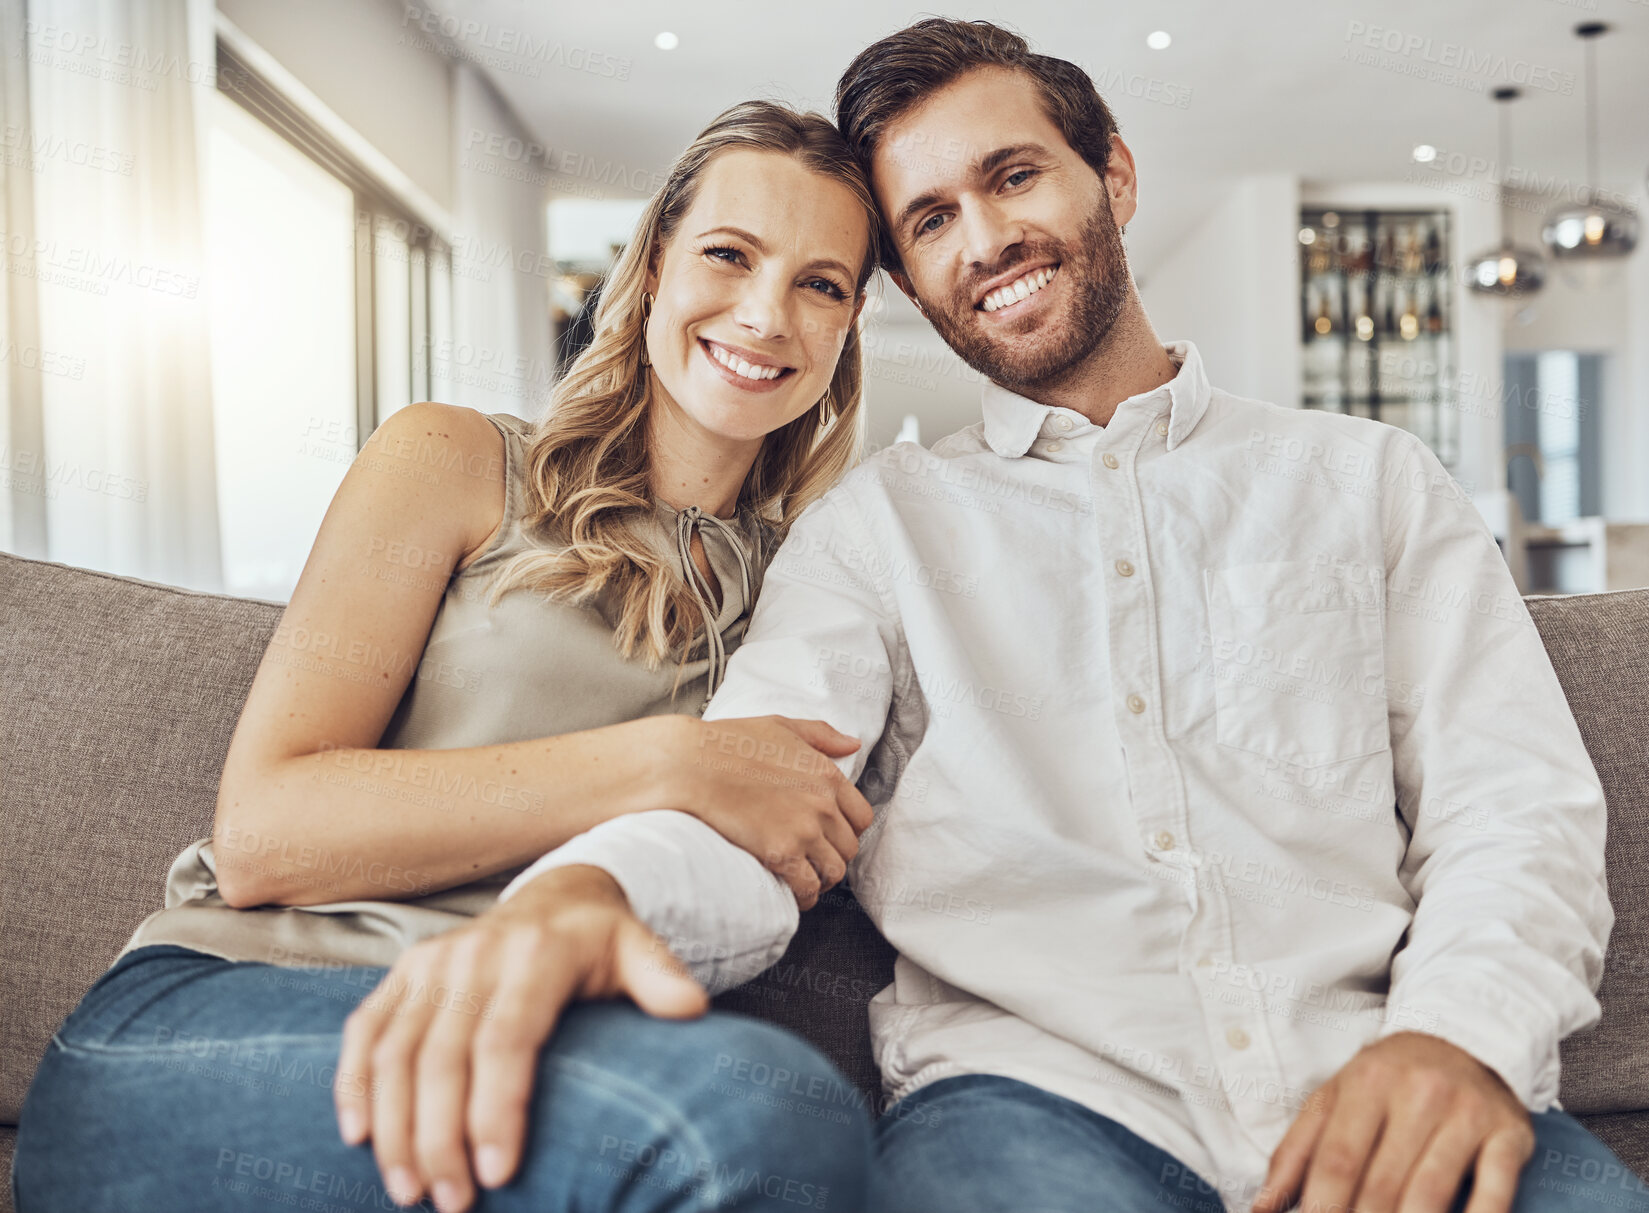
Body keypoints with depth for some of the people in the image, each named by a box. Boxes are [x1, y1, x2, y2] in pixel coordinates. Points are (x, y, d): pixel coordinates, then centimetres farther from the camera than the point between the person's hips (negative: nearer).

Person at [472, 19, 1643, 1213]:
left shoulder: (1369, 477, 17)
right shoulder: (875, 522, 14)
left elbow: (1517, 806, 8)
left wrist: (1461, 1031, -14)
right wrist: (575, 895, -26)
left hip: (1376, 1087, 2)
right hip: (1031, 1083, -1)